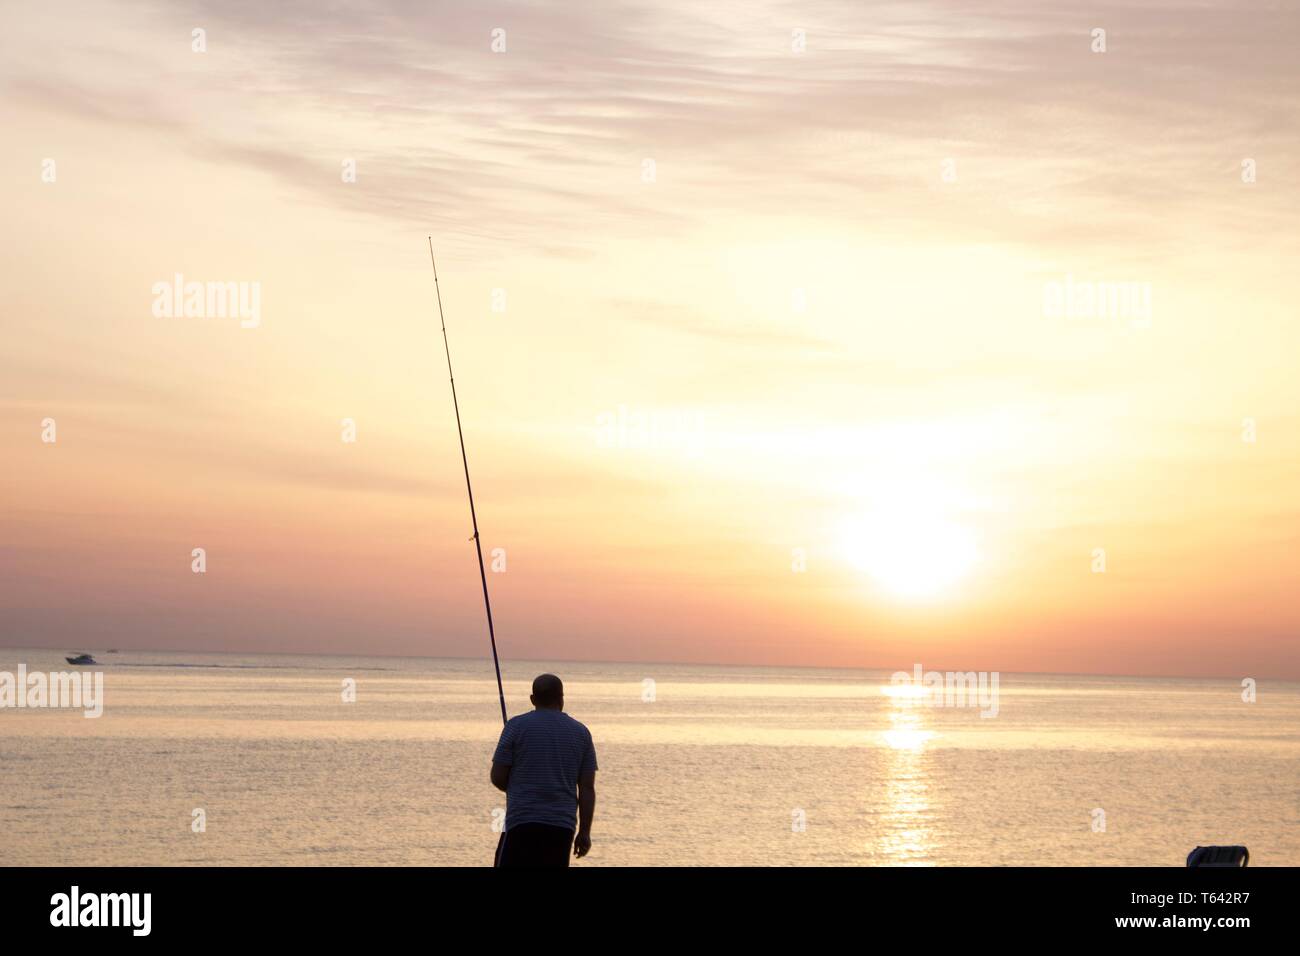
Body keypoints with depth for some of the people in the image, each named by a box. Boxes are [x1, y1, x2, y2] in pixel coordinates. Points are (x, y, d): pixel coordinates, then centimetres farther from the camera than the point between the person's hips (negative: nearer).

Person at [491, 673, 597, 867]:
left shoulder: (517, 726, 0)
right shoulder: (581, 733, 9)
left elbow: (497, 778, 1)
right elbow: (587, 788, 6)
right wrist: (584, 832, 11)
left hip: (523, 822, -3)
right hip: (562, 825, 3)